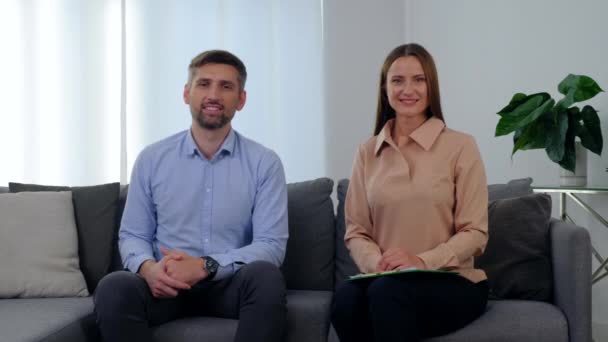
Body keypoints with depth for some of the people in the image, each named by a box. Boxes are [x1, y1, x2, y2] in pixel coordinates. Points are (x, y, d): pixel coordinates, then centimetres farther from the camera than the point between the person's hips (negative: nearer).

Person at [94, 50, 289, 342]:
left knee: (265, 276, -34)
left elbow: (271, 245, -7)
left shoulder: (264, 163, -1)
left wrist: (206, 266, -22)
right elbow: (132, 235, 8)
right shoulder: (151, 159, 5)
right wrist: (148, 267, -17)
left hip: (230, 283, 0)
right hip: (168, 284, 1)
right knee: (114, 288, -30)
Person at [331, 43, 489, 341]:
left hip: (452, 282, -2)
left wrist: (423, 261, -20)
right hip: (384, 281, 3)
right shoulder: (367, 152, 10)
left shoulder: (460, 146, 0)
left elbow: (475, 233, -4)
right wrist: (376, 263, -13)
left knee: (387, 291, -35)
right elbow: (356, 230, 9)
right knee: (346, 299, -32)